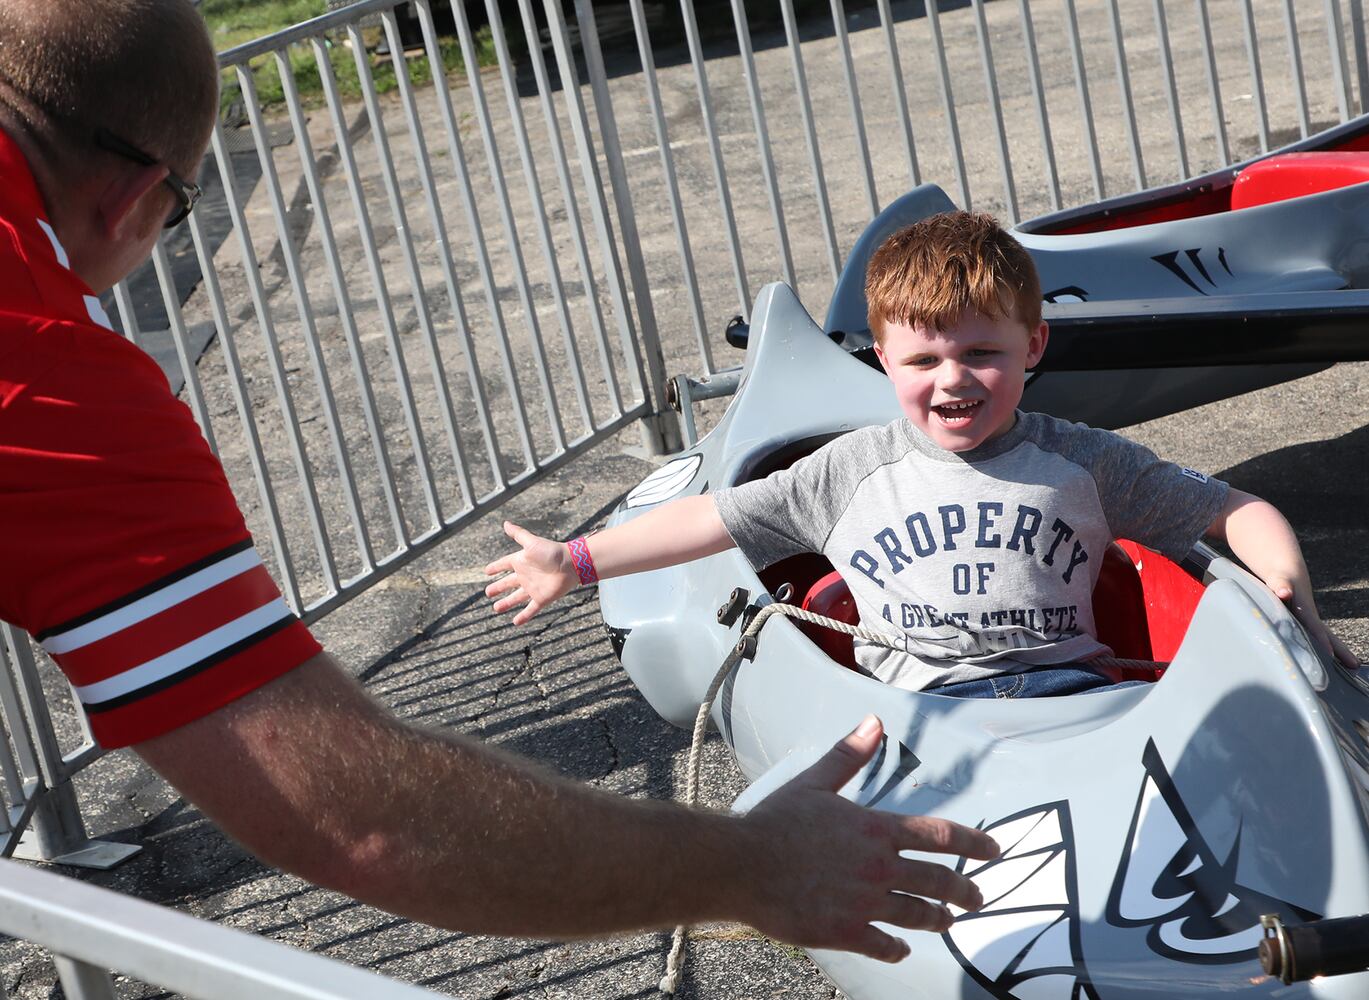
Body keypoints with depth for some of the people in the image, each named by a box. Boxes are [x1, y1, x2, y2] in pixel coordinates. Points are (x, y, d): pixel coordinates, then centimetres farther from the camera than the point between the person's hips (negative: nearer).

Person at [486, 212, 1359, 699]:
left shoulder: (1083, 461, 12)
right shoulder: (851, 473, 13)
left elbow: (1235, 510, 15)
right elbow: (715, 518, 20)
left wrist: (1287, 581, -7)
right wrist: (575, 562, 20)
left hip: (1070, 683, 1)